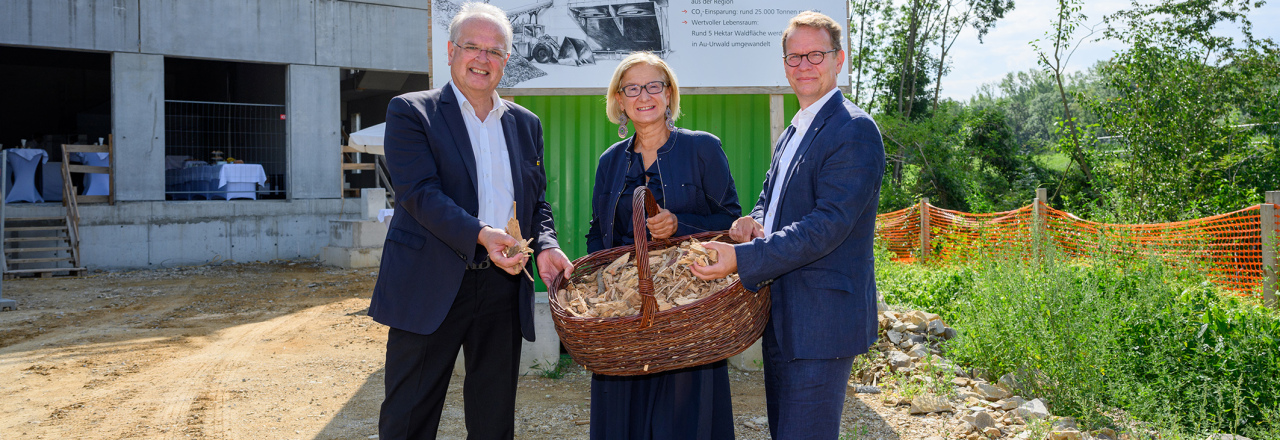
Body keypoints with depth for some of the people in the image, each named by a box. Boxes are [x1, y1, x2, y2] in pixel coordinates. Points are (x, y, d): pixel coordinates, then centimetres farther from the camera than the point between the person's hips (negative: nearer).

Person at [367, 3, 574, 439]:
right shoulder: (411, 111, -1)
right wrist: (480, 235, -27)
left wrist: (545, 246, -7)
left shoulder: (525, 124, 14)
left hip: (504, 287, 4)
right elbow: (419, 192, -13)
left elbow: (536, 202, 14)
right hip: (431, 286, -4)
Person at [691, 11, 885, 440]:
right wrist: (753, 220, -2)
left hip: (821, 319, -9)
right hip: (781, 317, 9)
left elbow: (829, 224, -22)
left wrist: (743, 258, -27)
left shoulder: (854, 130, -13)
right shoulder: (794, 132, 18)